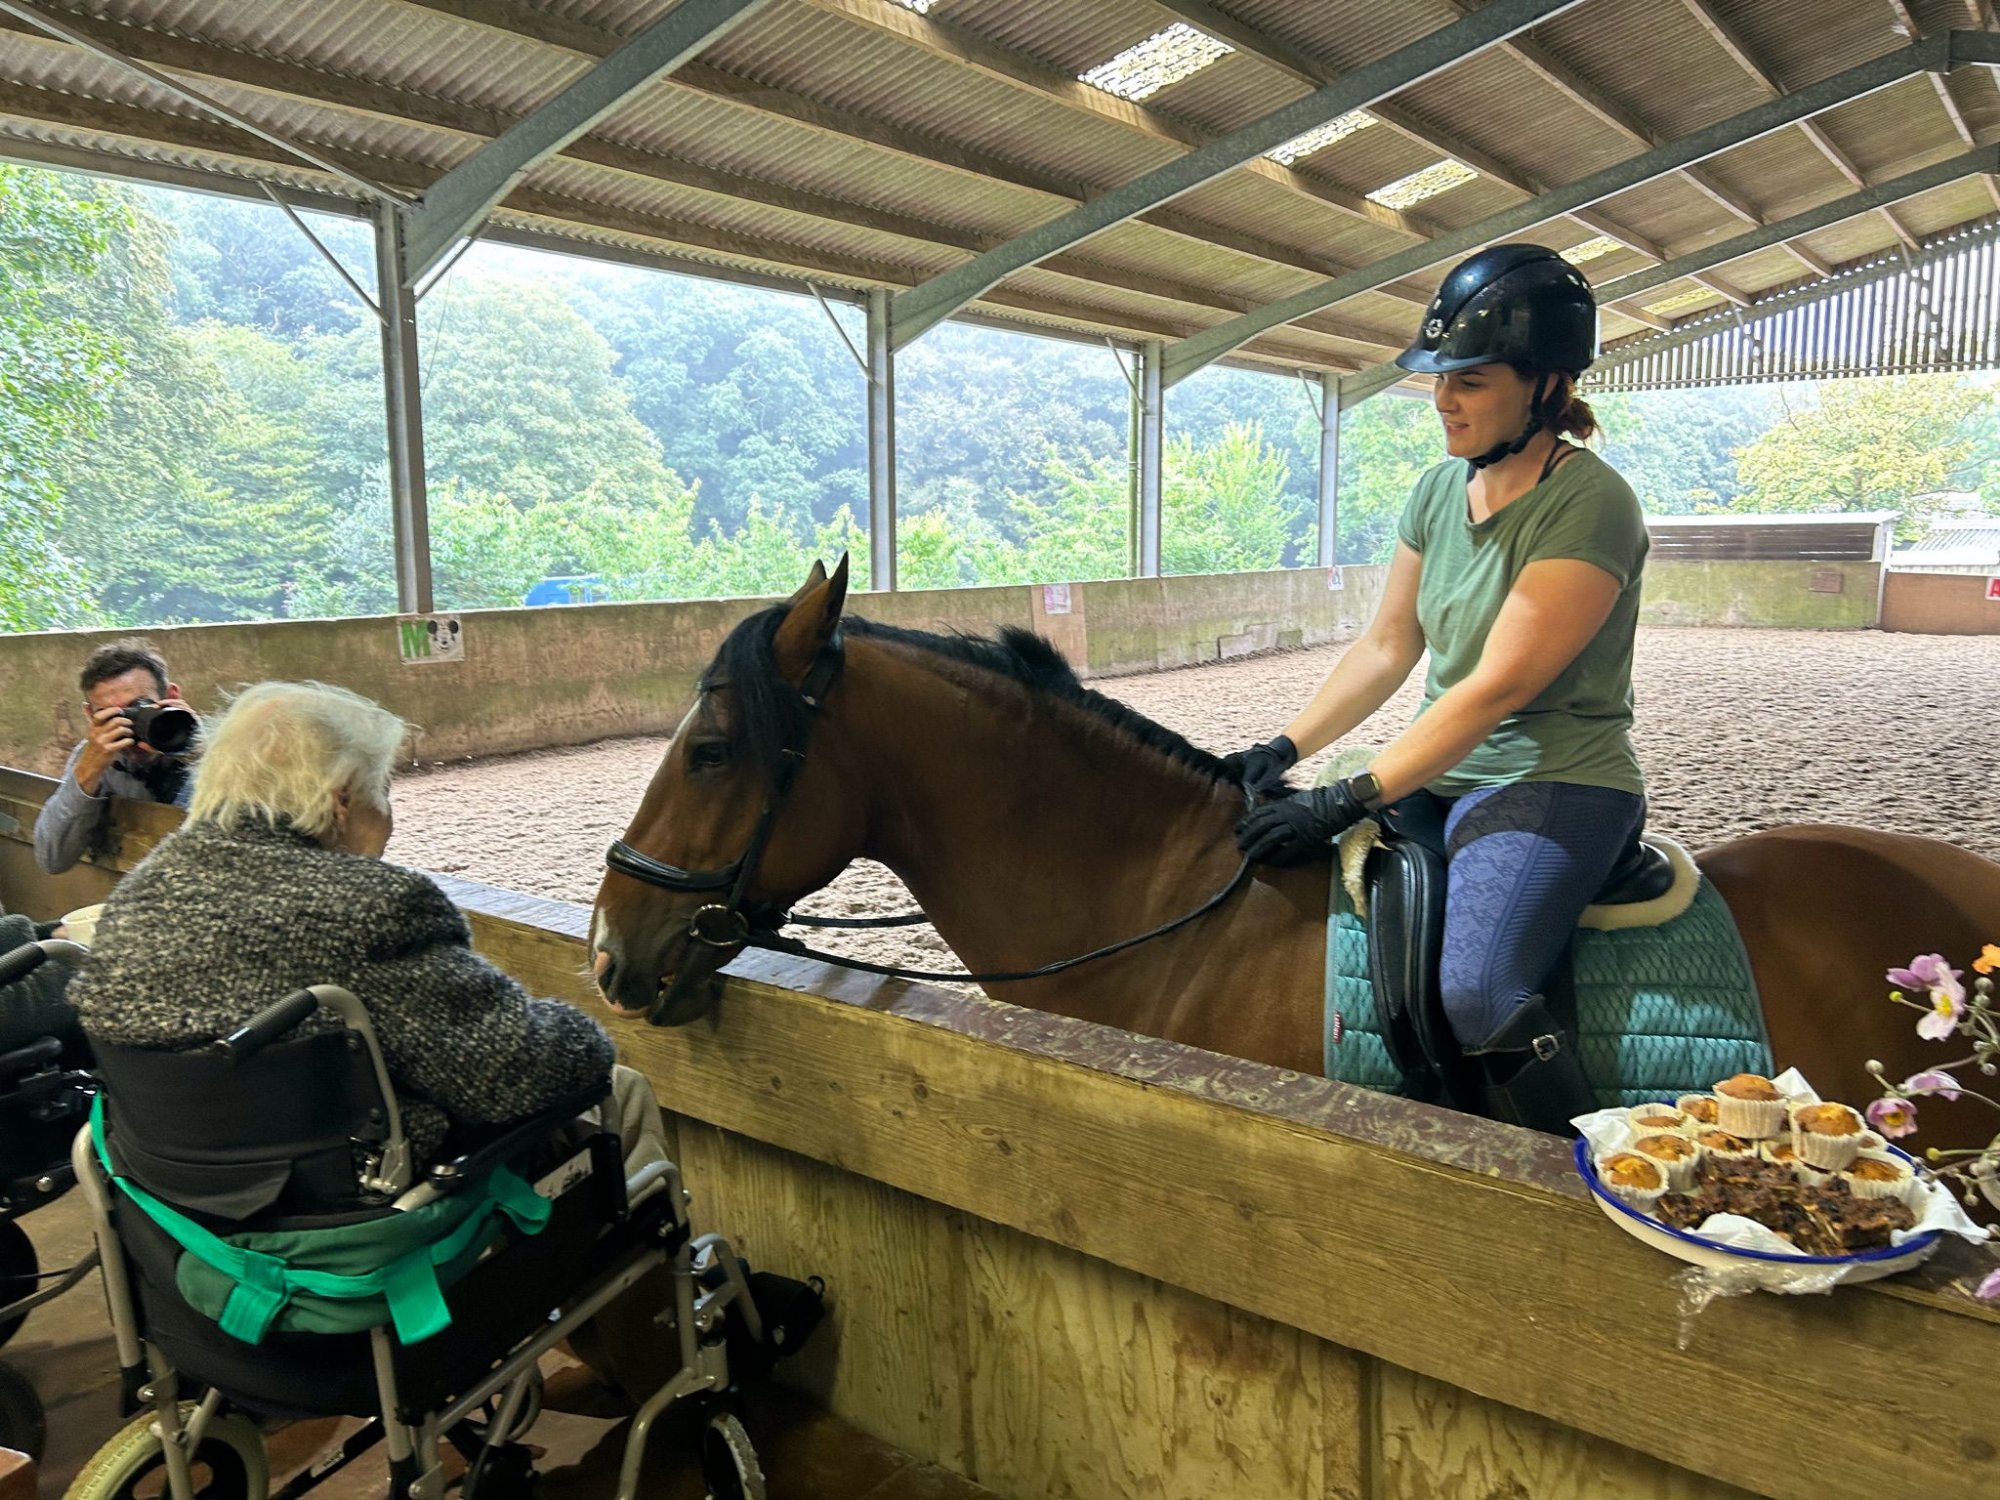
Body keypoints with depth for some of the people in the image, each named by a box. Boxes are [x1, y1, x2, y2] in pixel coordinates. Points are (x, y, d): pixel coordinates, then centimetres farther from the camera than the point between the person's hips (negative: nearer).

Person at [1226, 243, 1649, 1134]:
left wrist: (1349, 802, -25)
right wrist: (1285, 749, -1)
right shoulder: (1440, 489, 8)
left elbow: (1498, 687, -22)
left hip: (1556, 787, -8)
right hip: (1442, 777, 8)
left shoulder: (1591, 508, -16)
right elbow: (1386, 649, 11)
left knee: (1470, 993, -31)